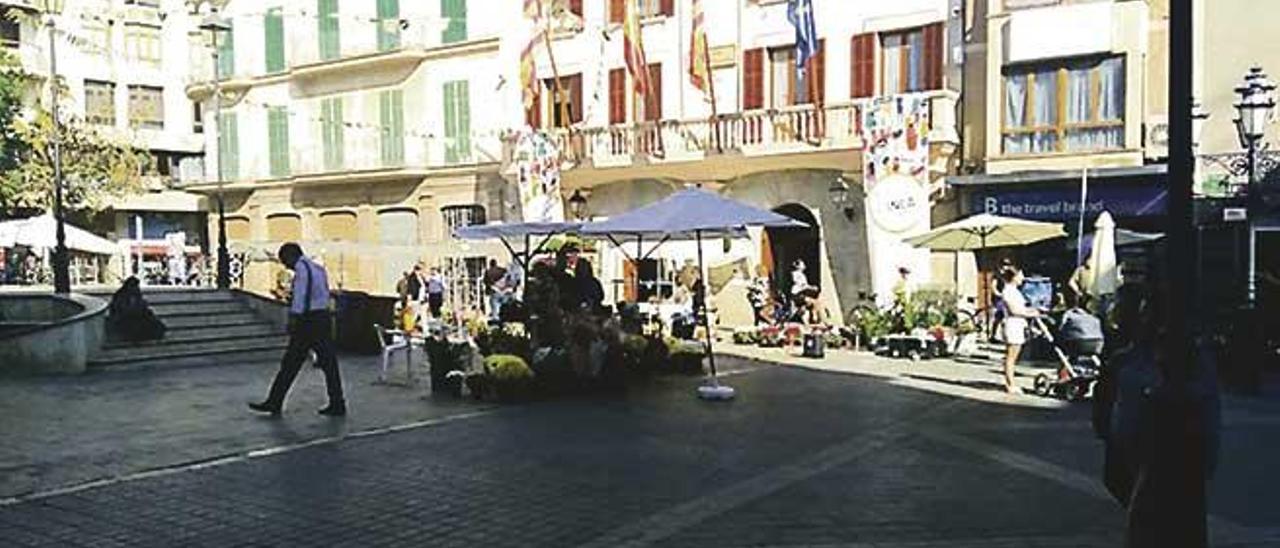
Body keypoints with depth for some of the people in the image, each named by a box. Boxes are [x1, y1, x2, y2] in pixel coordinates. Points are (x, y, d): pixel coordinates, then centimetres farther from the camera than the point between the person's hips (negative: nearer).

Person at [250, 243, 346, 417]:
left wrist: (293, 319, -18)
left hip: (308, 320, -8)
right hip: (324, 317, 8)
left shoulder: (301, 267, -6)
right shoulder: (319, 269, 18)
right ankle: (337, 404, 7)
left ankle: (274, 403, 6)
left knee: (290, 364, -1)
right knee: (329, 363, 7)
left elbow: (299, 296, -15)